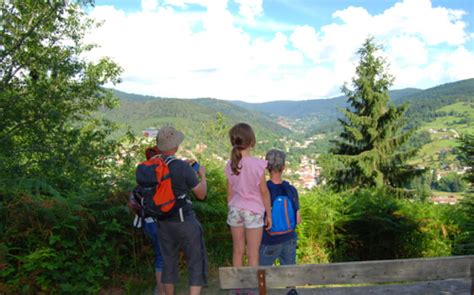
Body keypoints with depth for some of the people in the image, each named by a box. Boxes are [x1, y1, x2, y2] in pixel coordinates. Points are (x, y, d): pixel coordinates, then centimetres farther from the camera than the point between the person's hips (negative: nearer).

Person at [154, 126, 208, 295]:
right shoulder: (183, 167, -19)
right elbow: (201, 194, -8)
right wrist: (202, 175, 9)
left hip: (164, 222, 6)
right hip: (185, 222, -5)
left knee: (169, 262, 18)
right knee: (196, 263, 5)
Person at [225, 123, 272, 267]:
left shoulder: (231, 164, -5)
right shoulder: (257, 164, -17)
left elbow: (230, 193, 3)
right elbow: (264, 192, -9)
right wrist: (269, 214, 2)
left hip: (235, 210, 4)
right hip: (253, 211, -4)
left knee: (238, 251, 15)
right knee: (253, 253, 7)